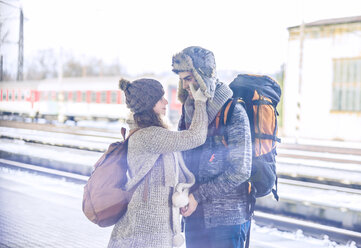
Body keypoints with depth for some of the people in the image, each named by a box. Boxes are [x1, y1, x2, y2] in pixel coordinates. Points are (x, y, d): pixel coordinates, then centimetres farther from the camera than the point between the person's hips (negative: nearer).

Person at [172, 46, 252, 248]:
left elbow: (240, 172, -16)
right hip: (195, 216, 6)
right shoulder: (189, 112, 8)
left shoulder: (234, 113, -12)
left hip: (226, 219, -6)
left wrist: (198, 196, -15)